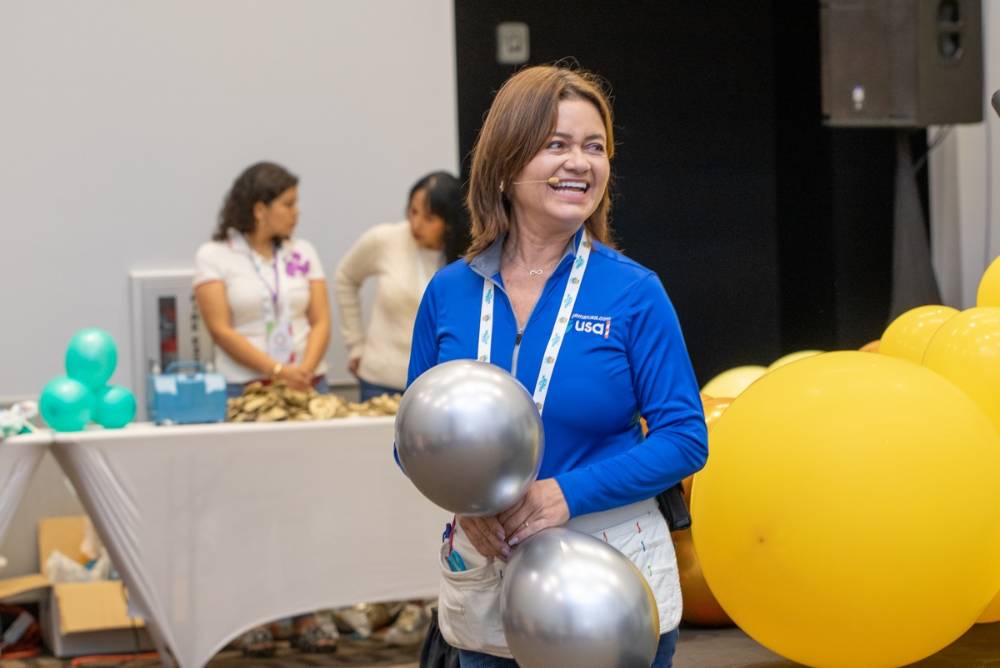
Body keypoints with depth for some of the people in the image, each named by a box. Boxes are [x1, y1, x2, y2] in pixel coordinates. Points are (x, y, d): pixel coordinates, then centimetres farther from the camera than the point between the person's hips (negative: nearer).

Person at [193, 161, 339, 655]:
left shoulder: (302, 253, 12)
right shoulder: (215, 257, -1)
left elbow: (321, 320, 7)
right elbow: (222, 329, -8)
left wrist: (305, 370, -11)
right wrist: (277, 371, -16)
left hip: (307, 387, 4)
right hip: (245, 390, -4)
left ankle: (307, 613, 6)